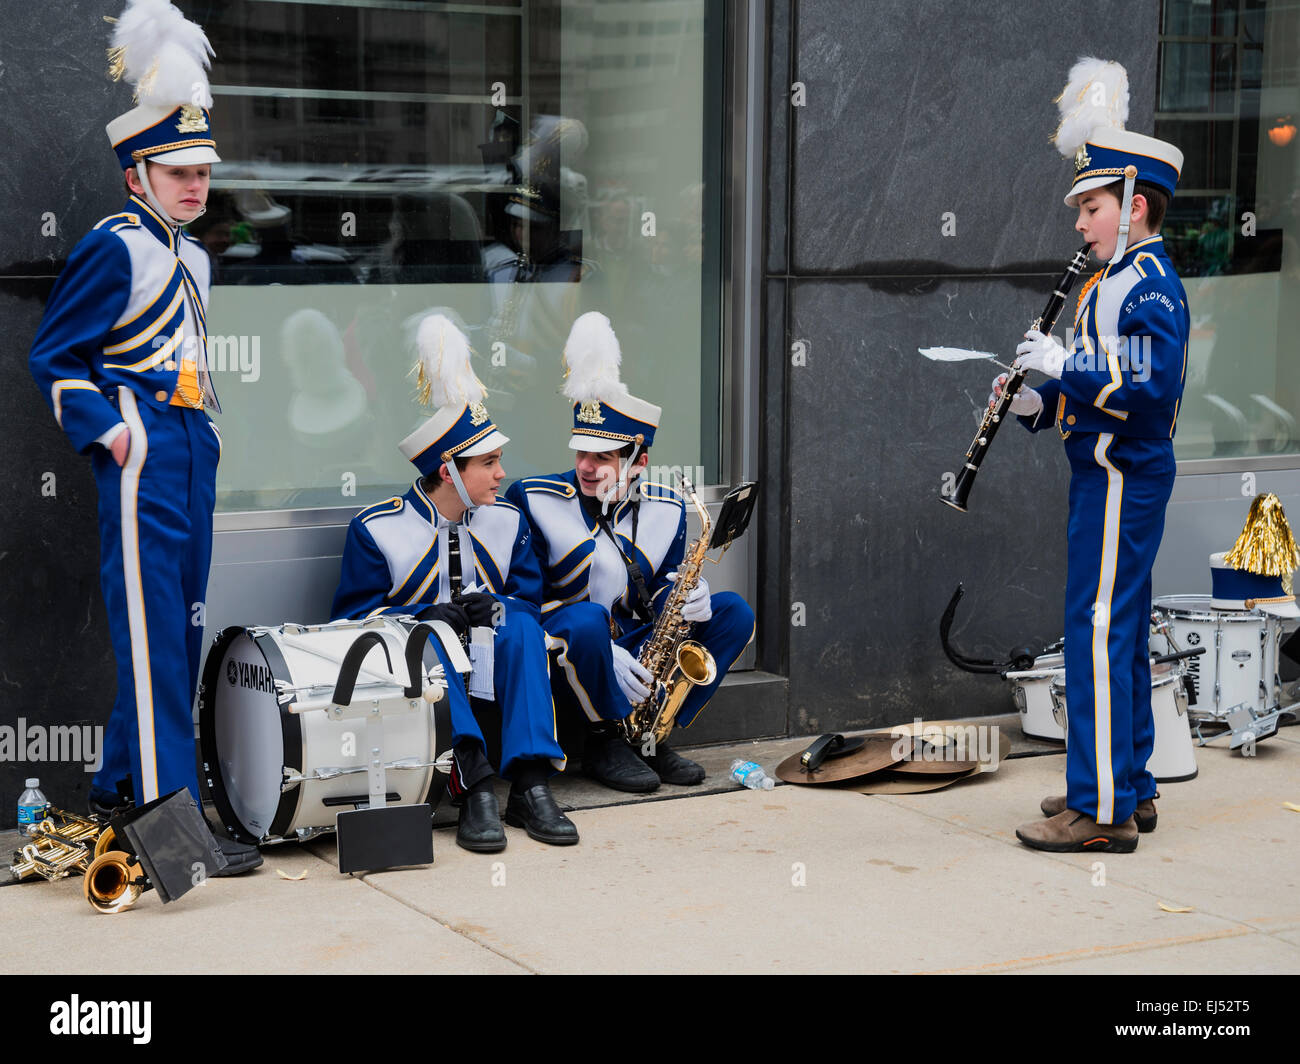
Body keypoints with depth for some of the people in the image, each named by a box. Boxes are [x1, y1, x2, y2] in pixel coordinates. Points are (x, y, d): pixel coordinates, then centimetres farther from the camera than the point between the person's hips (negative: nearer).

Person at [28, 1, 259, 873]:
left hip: (192, 457, 9)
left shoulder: (192, 258, 17)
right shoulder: (115, 249, -8)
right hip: (143, 461, -9)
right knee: (154, 638, -9)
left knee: (179, 632, 12)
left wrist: (204, 429, 16)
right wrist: (109, 431, -16)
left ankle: (120, 788, 24)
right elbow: (52, 357, -9)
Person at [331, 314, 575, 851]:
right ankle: (474, 785, -48)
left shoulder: (506, 521, 8)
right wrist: (424, 617, -22)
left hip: (490, 667, 3)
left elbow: (530, 598, 9)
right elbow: (354, 618, -6)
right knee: (429, 637, -35)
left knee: (522, 625, -27)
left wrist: (496, 607, -15)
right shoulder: (376, 528, -4)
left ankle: (530, 784, -37)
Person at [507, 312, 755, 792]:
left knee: (732, 611, -9)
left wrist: (683, 600, -17)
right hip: (557, 659, -5)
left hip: (633, 657, 5)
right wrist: (605, 652, -24)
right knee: (586, 618, -39)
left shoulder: (665, 509, 4)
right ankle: (606, 740, -14)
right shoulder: (534, 500, -9)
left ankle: (650, 735, -9)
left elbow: (657, 594, 11)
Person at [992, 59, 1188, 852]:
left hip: (1123, 477, -11)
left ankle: (1102, 811, -7)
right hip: (1111, 472, 11)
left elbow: (1150, 391, -26)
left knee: (1100, 630, -10)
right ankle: (1127, 787, 24)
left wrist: (1065, 365, -22)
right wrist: (1040, 403, 6)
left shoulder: (1150, 287, -15)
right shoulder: (1120, 281, 17)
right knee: (1118, 632, 15)